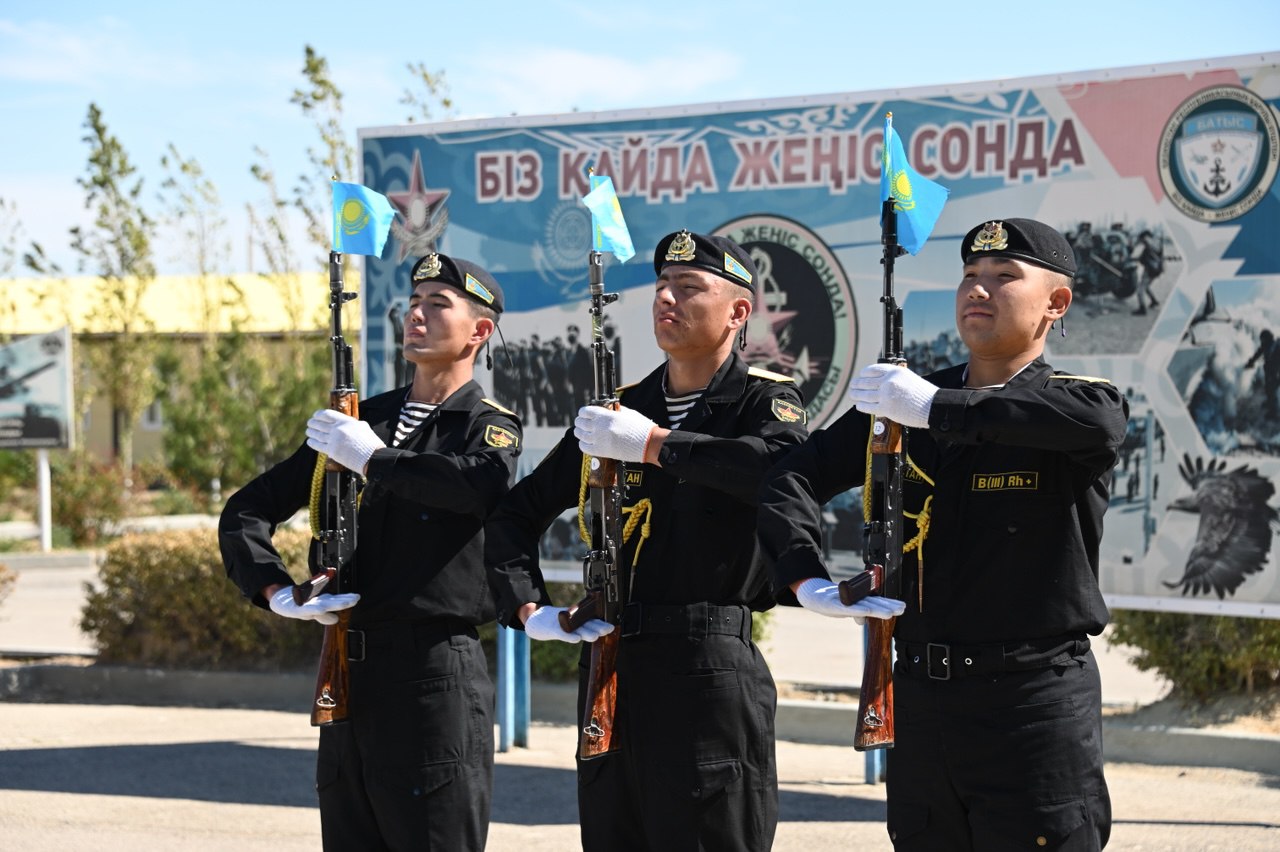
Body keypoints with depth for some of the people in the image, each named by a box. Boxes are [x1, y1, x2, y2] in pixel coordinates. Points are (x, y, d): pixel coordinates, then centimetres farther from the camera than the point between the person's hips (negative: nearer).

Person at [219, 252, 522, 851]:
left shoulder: (489, 425, 0)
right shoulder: (362, 420, 15)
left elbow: (482, 482, -27)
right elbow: (248, 510, 15)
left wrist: (374, 458, -17)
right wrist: (276, 589, -3)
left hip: (436, 675, -6)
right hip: (347, 671, 6)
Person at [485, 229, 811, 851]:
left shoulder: (764, 399, 0)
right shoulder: (620, 409, 15)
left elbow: (780, 465, -26)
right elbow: (516, 513, 19)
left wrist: (654, 443, -22)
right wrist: (528, 609, 3)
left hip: (710, 670, -6)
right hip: (610, 668, 6)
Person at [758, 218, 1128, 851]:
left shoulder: (1076, 399, -3)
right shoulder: (897, 402, 11)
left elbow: (1099, 423, -29)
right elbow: (789, 479, 5)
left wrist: (939, 407, -27)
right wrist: (808, 581, -13)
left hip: (1036, 703, -5)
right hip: (920, 698, 5)